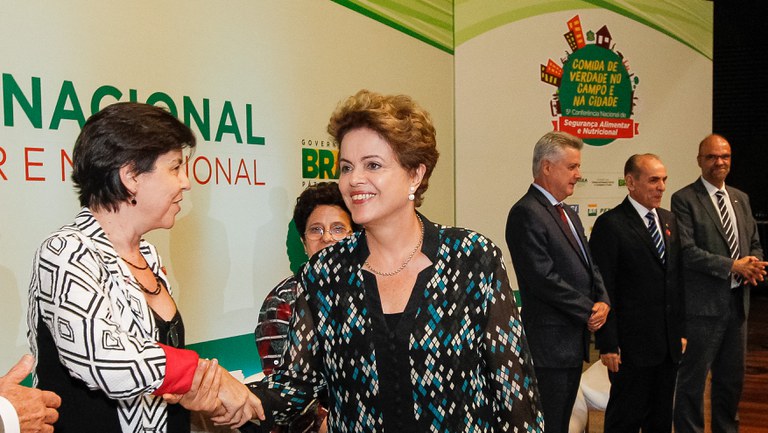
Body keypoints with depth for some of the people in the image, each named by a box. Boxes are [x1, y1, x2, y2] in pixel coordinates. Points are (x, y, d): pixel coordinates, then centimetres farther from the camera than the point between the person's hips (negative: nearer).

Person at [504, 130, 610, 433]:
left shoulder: (568, 214, 16)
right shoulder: (526, 213, -15)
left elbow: (588, 266, 18)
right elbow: (544, 279, -21)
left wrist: (603, 301, -2)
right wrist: (589, 311, -13)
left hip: (574, 341, 9)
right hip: (549, 344, -9)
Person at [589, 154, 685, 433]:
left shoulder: (669, 220, 12)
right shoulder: (610, 224, -11)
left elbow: (677, 280, 16)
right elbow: (604, 289, -13)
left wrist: (681, 330, 13)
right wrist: (607, 344, -15)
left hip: (669, 342, 7)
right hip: (633, 344, -7)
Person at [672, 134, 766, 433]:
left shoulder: (741, 199, 14)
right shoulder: (684, 200, -8)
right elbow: (687, 251, -17)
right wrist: (733, 266, -19)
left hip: (737, 303, 7)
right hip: (703, 306, -7)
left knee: (732, 380, 17)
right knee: (692, 381, 3)